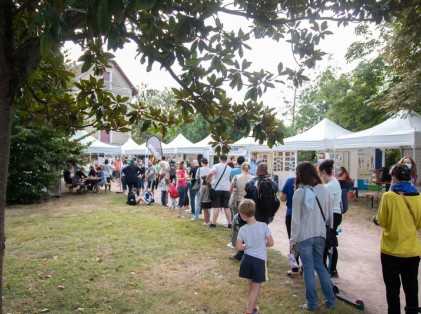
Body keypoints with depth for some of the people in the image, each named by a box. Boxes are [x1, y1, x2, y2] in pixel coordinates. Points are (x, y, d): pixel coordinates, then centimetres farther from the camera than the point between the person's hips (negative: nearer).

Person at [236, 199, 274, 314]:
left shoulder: (243, 229, -10)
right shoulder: (263, 226, -13)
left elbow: (238, 247, -9)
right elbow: (271, 243, -10)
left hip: (247, 259, 2)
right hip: (259, 260, -2)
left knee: (251, 285, 22)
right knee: (256, 288, 9)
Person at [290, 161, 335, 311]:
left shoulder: (299, 192, -13)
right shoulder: (324, 189, 0)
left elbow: (296, 219, -12)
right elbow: (330, 214, 7)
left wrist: (292, 239, -4)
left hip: (304, 236, -4)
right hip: (320, 234, 4)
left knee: (308, 269, 7)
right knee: (320, 266, 19)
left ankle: (312, 303, 17)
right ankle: (330, 300, 25)